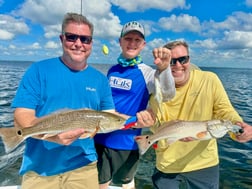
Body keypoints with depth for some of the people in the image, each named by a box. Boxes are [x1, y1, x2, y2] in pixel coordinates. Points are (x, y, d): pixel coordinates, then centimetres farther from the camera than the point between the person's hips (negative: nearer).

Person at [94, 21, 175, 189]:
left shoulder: (146, 72, -12)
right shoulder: (112, 70, 3)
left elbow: (168, 94, -31)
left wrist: (164, 68, -49)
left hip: (127, 141, -4)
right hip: (100, 138, 4)